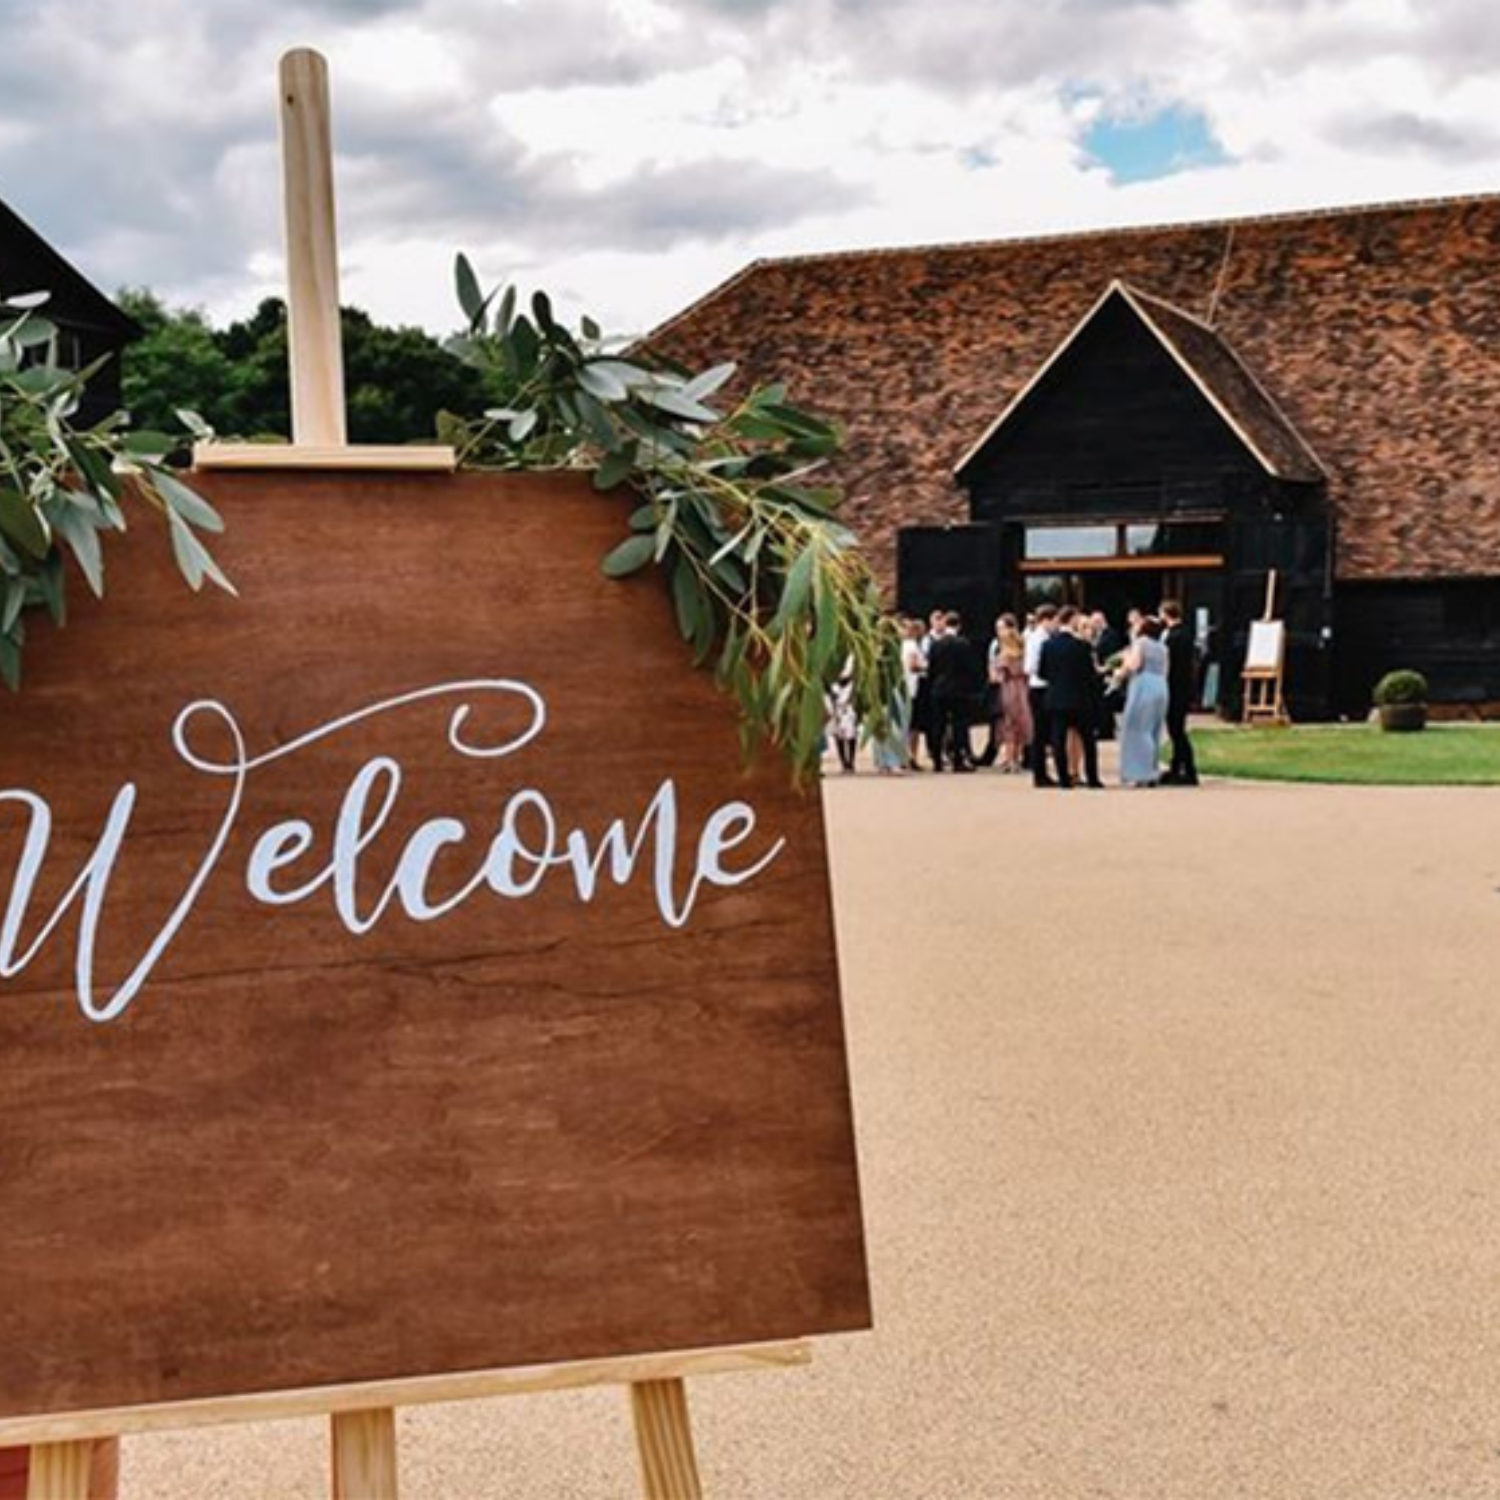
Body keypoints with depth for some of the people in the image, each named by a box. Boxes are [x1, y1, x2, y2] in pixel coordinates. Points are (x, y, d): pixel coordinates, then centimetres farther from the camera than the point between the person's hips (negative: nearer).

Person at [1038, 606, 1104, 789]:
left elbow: (1041, 672, 4)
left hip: (1056, 700, 2)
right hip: (1080, 699, -2)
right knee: (1088, 740, 10)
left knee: (1059, 741, 5)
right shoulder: (1081, 645, -12)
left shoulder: (1048, 645, -3)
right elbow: (1090, 674, -8)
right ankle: (1092, 779, 12)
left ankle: (1064, 779, 2)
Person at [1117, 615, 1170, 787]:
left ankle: (1140, 775, -10)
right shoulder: (1162, 647, 16)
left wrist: (1126, 660, 6)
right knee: (1154, 732, 12)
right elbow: (1164, 671, 19)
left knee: (1138, 731, -5)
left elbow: (1133, 665, -15)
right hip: (1161, 689, 7)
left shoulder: (1140, 642, -4)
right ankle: (1153, 774, 11)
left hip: (1143, 689, -7)